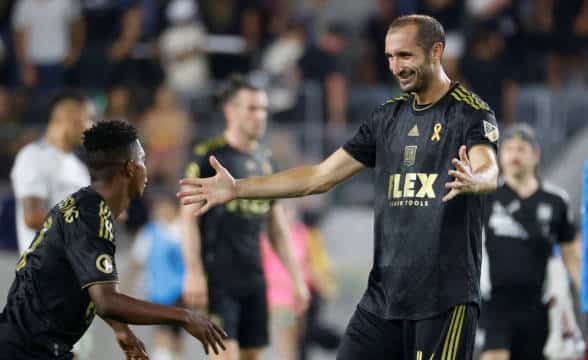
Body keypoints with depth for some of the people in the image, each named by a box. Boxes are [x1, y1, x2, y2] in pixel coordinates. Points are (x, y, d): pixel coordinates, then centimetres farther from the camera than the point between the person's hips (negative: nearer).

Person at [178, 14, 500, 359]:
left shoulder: (471, 113, -5)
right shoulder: (389, 117, 14)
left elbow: (489, 172, -25)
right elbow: (320, 176, 15)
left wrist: (473, 181, -50)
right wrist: (237, 188, 9)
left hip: (447, 295, -6)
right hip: (384, 292, 6)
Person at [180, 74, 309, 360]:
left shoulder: (264, 159, 15)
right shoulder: (208, 155, -5)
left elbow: (277, 228, 20)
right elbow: (188, 216, -9)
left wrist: (296, 278, 16)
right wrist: (194, 272, -17)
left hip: (253, 276, 7)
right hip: (218, 276, -7)